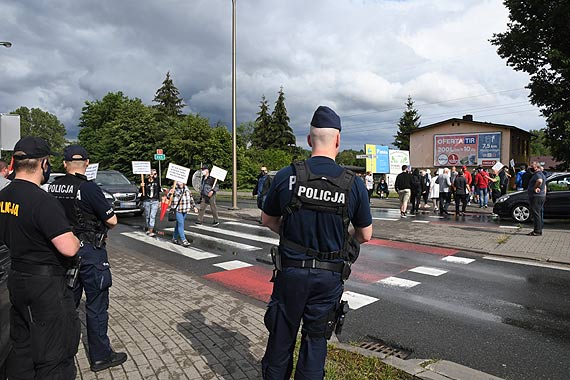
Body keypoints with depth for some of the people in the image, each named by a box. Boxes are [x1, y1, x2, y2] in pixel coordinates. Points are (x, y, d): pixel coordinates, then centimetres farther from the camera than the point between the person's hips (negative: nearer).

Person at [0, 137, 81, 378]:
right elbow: (69, 248, -28)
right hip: (46, 286, -8)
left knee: (21, 348, 23)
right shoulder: (43, 201, -24)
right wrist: (75, 238, -9)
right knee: (54, 358, 4)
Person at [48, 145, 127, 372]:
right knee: (96, 304, 4)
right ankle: (100, 357, 15)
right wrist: (101, 222, 5)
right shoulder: (88, 188, -19)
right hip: (89, 251, -7)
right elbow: (112, 220, -15)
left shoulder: (52, 187, 0)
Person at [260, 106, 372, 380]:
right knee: (315, 341, 16)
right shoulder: (354, 184, -11)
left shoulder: (286, 176, -11)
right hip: (329, 276, 0)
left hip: (291, 271, 0)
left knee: (282, 338, 18)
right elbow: (365, 235, 0)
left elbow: (268, 220, 3)